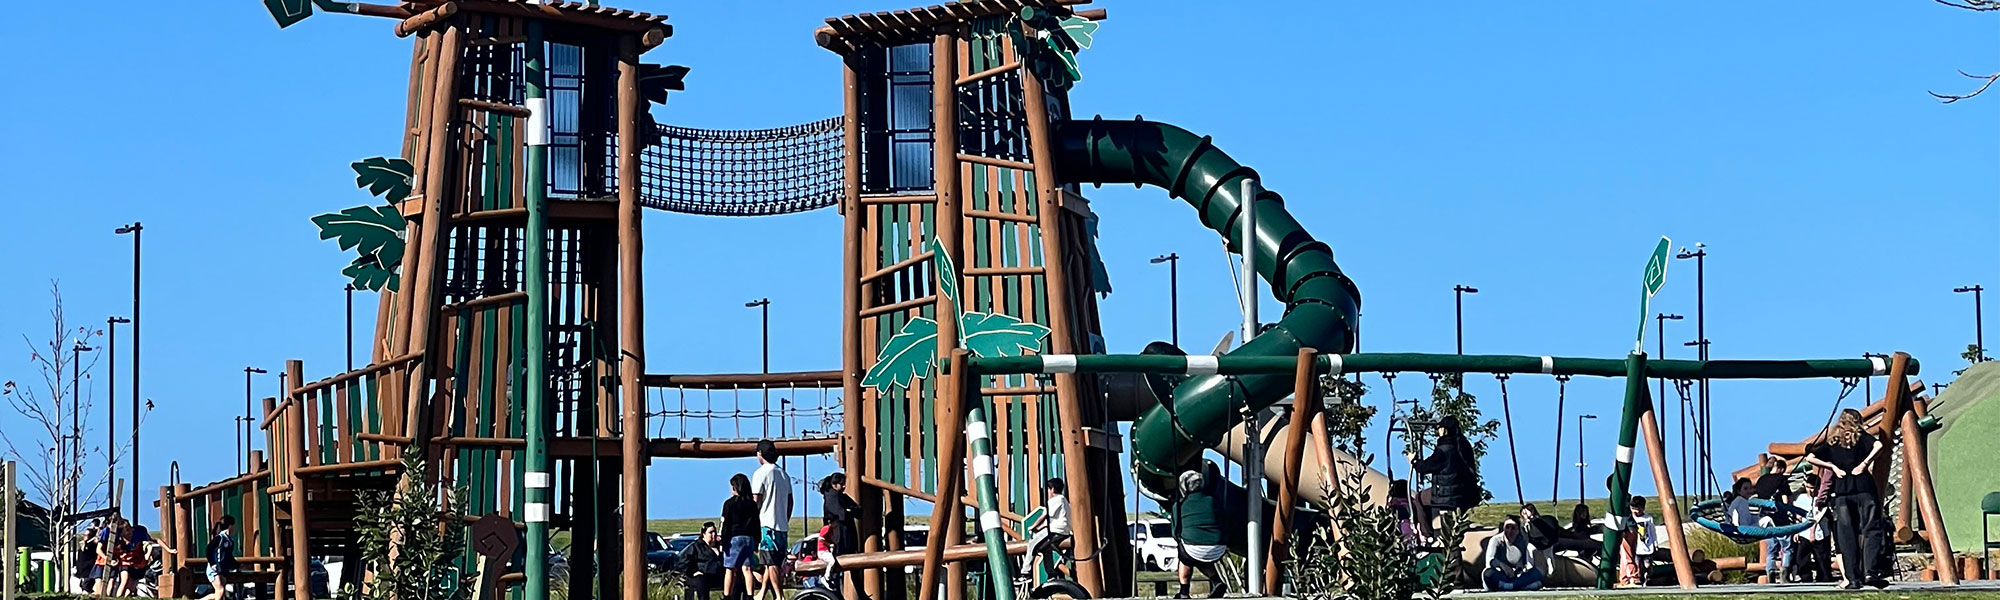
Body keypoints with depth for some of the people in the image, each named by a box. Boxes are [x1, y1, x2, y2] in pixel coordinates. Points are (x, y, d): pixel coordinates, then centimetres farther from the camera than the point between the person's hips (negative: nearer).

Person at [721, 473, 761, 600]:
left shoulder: (729, 503, -4)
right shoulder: (752, 504, 9)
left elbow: (725, 524, -6)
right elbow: (756, 524, 12)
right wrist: (756, 544, 16)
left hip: (734, 538, -4)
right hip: (749, 538, 4)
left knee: (730, 570, 1)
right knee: (747, 568, 1)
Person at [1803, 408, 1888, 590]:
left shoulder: (1831, 441, 15)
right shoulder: (1860, 436, 9)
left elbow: (1810, 457, 9)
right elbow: (1878, 445, -10)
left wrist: (1832, 466, 9)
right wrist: (1864, 463, -5)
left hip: (1842, 493, 2)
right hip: (1864, 488, -2)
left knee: (1847, 536, 3)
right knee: (1871, 530, -3)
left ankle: (1853, 578, -2)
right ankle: (1870, 572, -19)